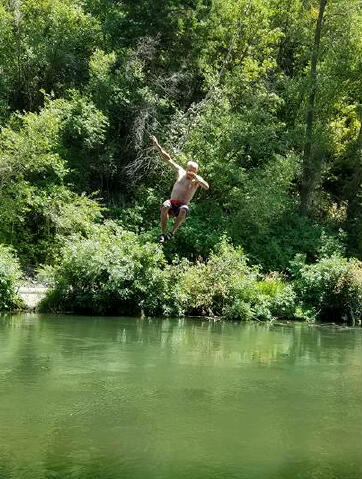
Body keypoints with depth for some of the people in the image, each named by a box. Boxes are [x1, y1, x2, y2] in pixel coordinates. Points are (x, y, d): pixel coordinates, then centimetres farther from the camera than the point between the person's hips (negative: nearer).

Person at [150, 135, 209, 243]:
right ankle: (163, 234, -31)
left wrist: (196, 178, -25)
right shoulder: (181, 172, 13)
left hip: (182, 205, -2)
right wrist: (157, 145, 13)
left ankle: (172, 233, -29)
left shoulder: (197, 179, 6)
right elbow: (168, 159, 15)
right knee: (165, 206, -34)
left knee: (184, 210, -38)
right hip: (172, 203, 2)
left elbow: (206, 187, -13)